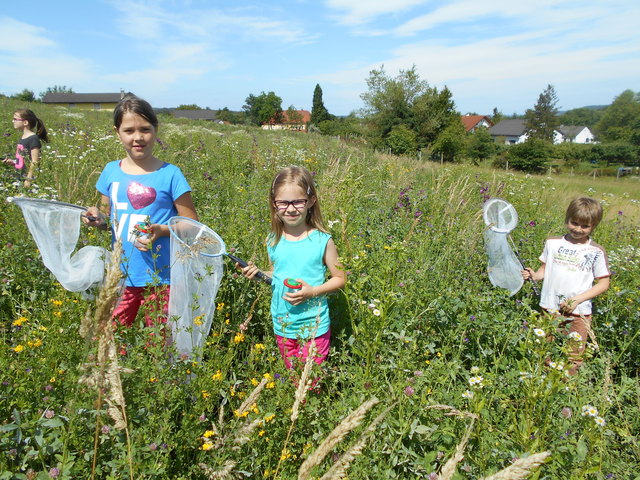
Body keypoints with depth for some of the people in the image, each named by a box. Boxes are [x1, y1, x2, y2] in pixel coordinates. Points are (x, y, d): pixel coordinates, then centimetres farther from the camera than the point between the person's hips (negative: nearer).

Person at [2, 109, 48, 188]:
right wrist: (12, 162, 6)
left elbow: (35, 162, -17)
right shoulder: (22, 138, 13)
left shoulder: (33, 139, -13)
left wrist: (28, 179, -19)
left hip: (28, 178, -9)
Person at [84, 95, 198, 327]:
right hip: (121, 276, 4)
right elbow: (107, 217, 15)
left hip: (159, 278, -3)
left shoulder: (170, 174, -8)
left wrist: (162, 230, -20)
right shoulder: (111, 171, 4)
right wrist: (97, 218, -7)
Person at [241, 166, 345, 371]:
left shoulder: (322, 241, -15)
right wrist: (257, 274, -7)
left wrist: (313, 291, -21)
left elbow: (339, 278, -6)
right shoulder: (273, 241, -3)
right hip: (282, 326, 4)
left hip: (314, 327, -4)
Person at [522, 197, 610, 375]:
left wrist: (578, 299, -13)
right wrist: (535, 275, -11)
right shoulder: (552, 243, 2)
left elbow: (604, 283, -2)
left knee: (574, 359, 10)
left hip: (579, 313, -1)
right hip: (550, 309, 2)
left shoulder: (596, 252, -4)